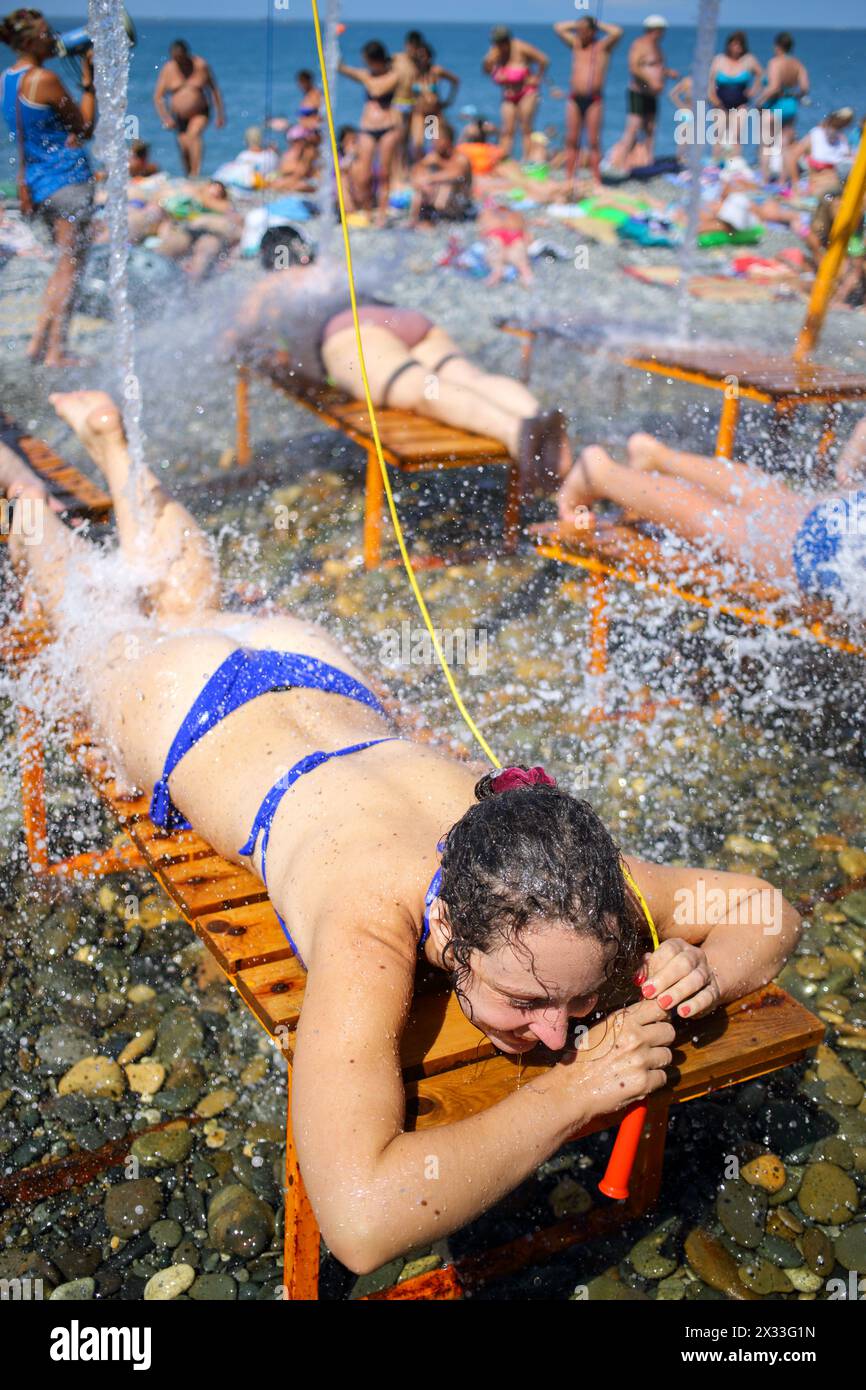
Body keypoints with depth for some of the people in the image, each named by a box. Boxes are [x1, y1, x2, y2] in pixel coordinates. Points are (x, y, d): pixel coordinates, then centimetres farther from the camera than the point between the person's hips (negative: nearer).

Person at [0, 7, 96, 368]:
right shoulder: (45, 79, -15)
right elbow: (85, 128, -5)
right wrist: (88, 81, 0)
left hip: (38, 182, 9)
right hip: (68, 178, -8)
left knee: (66, 264, 17)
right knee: (70, 266, -3)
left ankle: (38, 342, 13)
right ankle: (56, 352, -3)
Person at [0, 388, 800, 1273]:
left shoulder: (563, 877, -36)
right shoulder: (370, 931, -50)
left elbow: (766, 911, -21)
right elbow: (361, 1219, -60)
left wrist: (700, 975, -43)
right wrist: (574, 1091, -54)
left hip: (317, 676, 4)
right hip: (176, 704, -4)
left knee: (192, 605, 36)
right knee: (100, 621, 31)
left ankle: (108, 436, 60)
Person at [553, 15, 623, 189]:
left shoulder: (602, 47, 4)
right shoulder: (576, 44, 14)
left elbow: (617, 32, -12)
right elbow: (558, 28, 14)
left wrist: (599, 25, 1)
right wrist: (577, 24, 13)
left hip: (594, 99, -4)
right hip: (574, 98, 4)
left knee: (593, 141, -5)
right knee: (571, 140, 1)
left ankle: (596, 180, -4)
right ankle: (569, 178, 3)